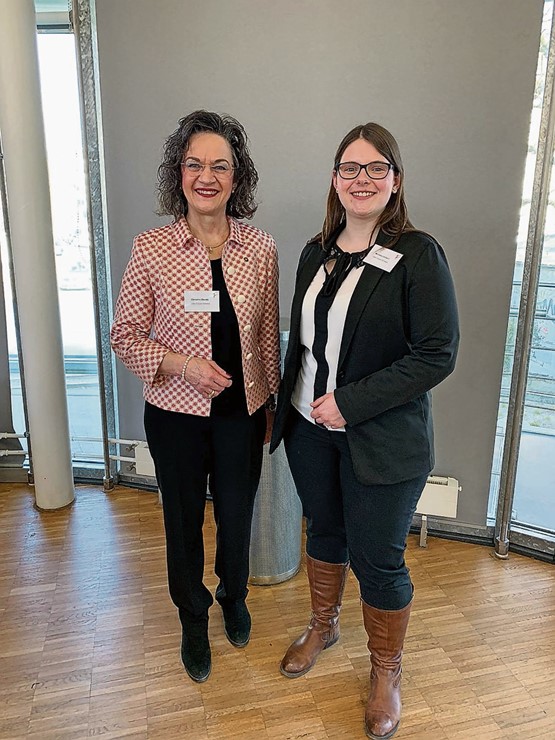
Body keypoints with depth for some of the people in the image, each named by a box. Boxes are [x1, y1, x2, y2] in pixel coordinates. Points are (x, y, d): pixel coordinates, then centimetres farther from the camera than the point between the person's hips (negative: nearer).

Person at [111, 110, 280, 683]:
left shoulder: (261, 249, -5)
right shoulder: (150, 249, -11)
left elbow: (268, 336, 3)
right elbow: (124, 335, -4)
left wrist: (270, 403, 8)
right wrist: (182, 364, -20)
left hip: (242, 412, 2)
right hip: (176, 415, -1)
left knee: (237, 517, 19)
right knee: (184, 521, 18)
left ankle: (233, 597, 52)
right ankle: (193, 619, 46)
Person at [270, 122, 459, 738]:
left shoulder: (418, 255, -14)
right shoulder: (315, 253, 5)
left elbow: (437, 355, -17)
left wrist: (351, 403, -19)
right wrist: (286, 407, 13)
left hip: (382, 441, -5)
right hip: (311, 429, 5)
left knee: (377, 561, 8)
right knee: (323, 532, 22)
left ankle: (386, 671, 37)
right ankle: (323, 626, 49)